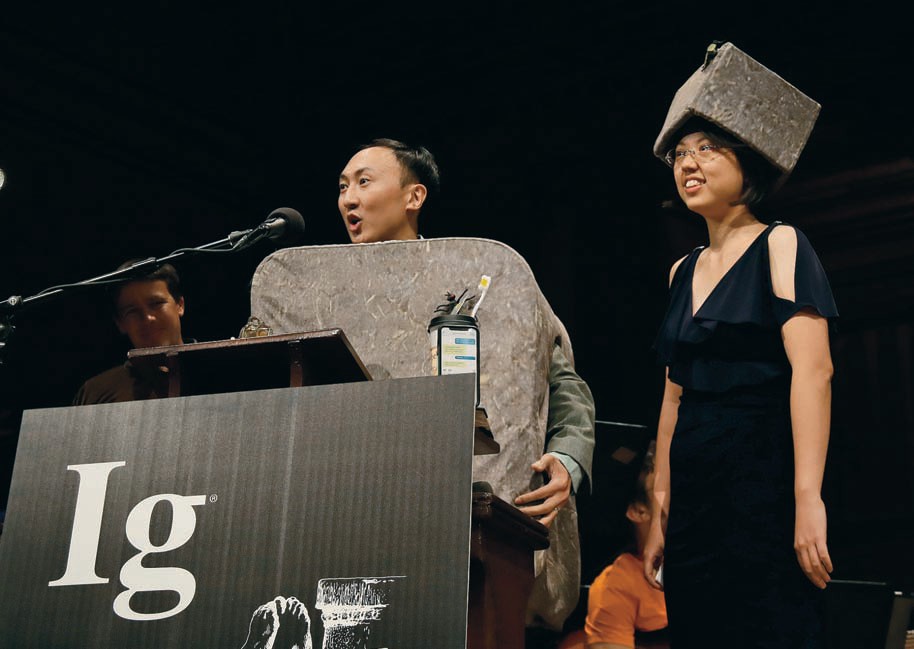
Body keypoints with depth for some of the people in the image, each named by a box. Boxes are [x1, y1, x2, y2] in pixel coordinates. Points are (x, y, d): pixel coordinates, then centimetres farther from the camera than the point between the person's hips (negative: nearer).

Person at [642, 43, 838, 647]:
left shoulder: (779, 245, -2)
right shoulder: (684, 270, 17)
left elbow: (812, 369, -14)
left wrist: (807, 498, -23)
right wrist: (661, 506, 13)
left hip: (763, 481, -6)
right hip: (694, 494, 6)